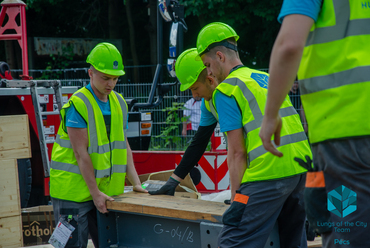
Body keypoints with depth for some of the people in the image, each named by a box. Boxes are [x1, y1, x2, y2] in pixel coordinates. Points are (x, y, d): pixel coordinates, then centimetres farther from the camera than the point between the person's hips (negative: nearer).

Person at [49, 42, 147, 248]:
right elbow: (80, 153, -17)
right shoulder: (78, 105, -15)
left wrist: (136, 183, 3)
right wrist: (95, 193, -17)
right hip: (74, 191, -7)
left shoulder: (119, 103, 9)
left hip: (106, 191, 7)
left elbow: (123, 146, 11)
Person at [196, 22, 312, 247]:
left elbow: (237, 153, -7)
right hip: (301, 165, 8)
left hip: (270, 172, -8)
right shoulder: (267, 78, 22)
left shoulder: (226, 90, -2)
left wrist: (236, 198, -2)